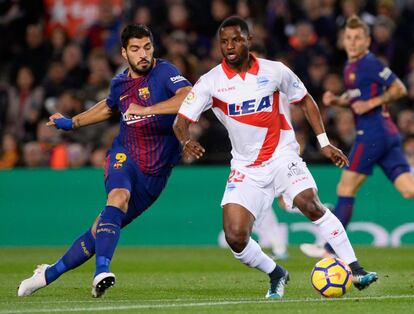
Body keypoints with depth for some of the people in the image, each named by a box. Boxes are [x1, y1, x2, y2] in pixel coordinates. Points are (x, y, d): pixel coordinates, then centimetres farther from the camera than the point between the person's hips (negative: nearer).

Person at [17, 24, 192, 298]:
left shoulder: (164, 72, -7)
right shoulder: (120, 83, 9)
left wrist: (147, 109, -35)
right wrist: (71, 123, 34)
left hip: (156, 172, -2)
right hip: (124, 156, 2)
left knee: (104, 227, -1)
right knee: (118, 197, -32)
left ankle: (49, 274, 15)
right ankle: (101, 272, -43)